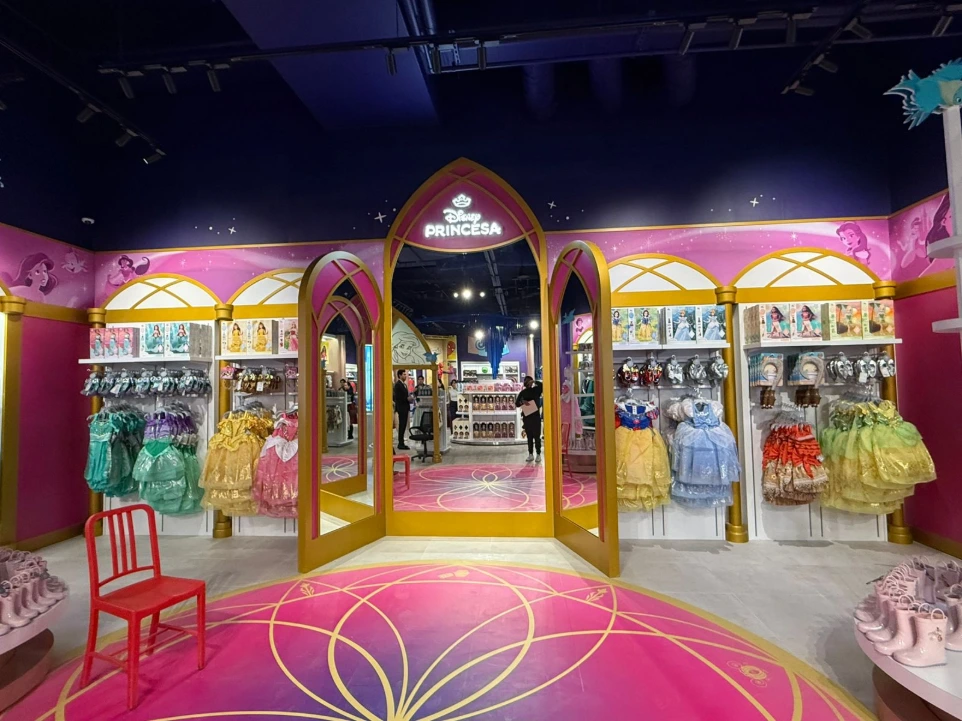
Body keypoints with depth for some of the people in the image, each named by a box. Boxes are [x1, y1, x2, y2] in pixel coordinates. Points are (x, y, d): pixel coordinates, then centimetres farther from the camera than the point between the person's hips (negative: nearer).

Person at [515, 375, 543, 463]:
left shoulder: (536, 389, 3)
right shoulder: (522, 393, 10)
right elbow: (516, 404, 6)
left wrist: (535, 381, -16)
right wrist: (522, 402, -14)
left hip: (536, 416, -3)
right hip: (526, 416, 3)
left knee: (537, 436, 0)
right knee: (529, 436, 8)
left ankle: (538, 455, 5)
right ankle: (530, 454, 14)